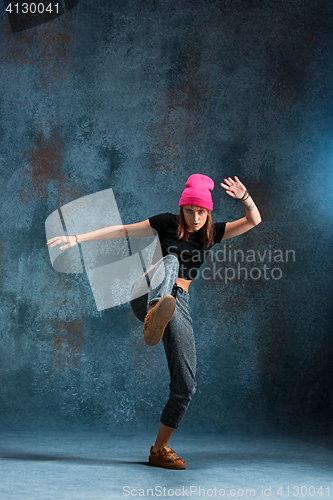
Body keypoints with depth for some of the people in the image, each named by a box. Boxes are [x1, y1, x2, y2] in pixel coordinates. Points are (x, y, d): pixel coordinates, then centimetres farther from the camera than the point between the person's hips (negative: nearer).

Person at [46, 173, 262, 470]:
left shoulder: (212, 233, 12)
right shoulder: (167, 223, 5)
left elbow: (254, 220, 4)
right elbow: (122, 231, 6)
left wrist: (244, 197, -17)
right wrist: (78, 239, 0)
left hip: (179, 303, 4)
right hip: (148, 295, -4)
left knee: (186, 385, -5)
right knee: (169, 262, -39)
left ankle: (160, 449, 12)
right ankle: (155, 318, -75)